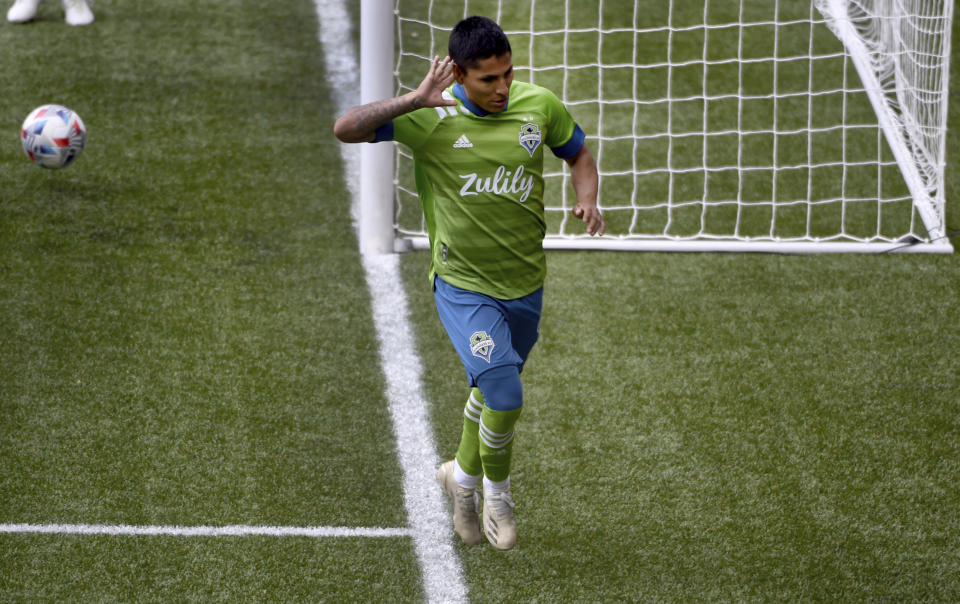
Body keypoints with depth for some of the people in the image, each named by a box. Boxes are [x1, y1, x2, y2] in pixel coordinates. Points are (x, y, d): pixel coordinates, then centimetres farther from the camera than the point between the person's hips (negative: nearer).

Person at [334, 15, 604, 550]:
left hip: (526, 284, 4)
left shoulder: (539, 105, -6)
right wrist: (415, 101, -34)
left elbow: (579, 152, 13)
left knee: (494, 389, 21)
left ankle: (463, 475, 48)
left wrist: (587, 201, -8)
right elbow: (346, 129, -23)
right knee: (504, 396, -18)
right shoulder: (431, 117, -16)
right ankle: (496, 489, 10)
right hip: (462, 285, -4)